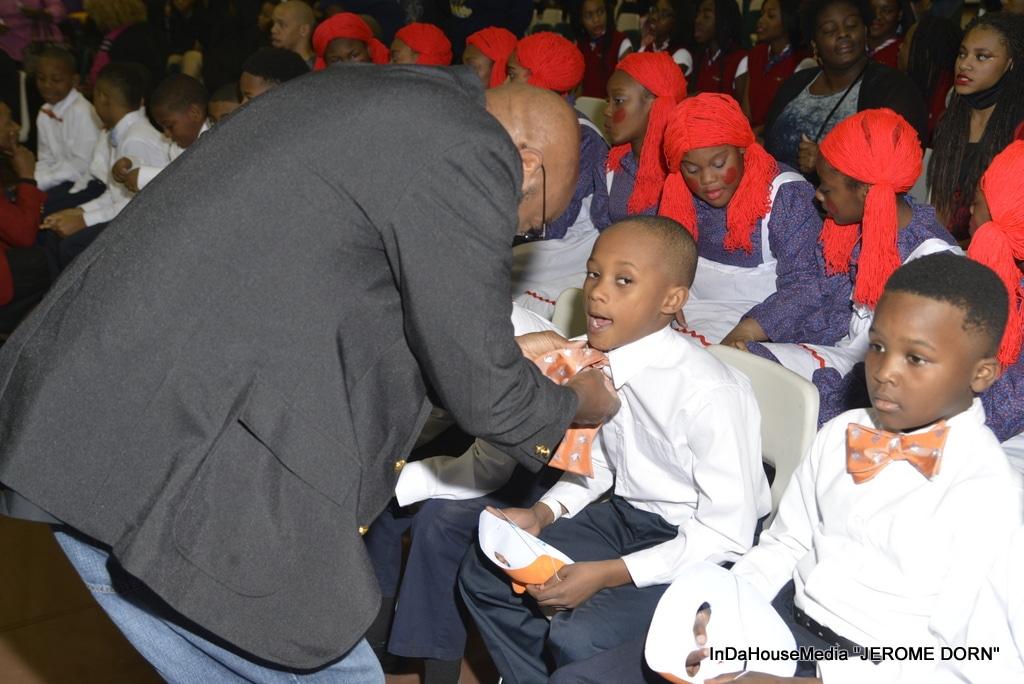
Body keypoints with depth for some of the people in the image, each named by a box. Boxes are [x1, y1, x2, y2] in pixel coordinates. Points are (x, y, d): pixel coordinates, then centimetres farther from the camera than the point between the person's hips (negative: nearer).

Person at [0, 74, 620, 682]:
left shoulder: (361, 95, 15)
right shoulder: (470, 150, -11)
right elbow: (481, 394, -5)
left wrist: (500, 353, 32)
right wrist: (574, 404, 17)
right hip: (179, 465, -9)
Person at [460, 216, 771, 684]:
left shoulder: (711, 394, -28)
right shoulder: (596, 360, -8)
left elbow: (727, 535, -23)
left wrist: (608, 574, -24)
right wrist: (543, 514, -6)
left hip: (703, 547, -7)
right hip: (625, 513, 8)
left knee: (578, 638, -25)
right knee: (483, 573, 7)